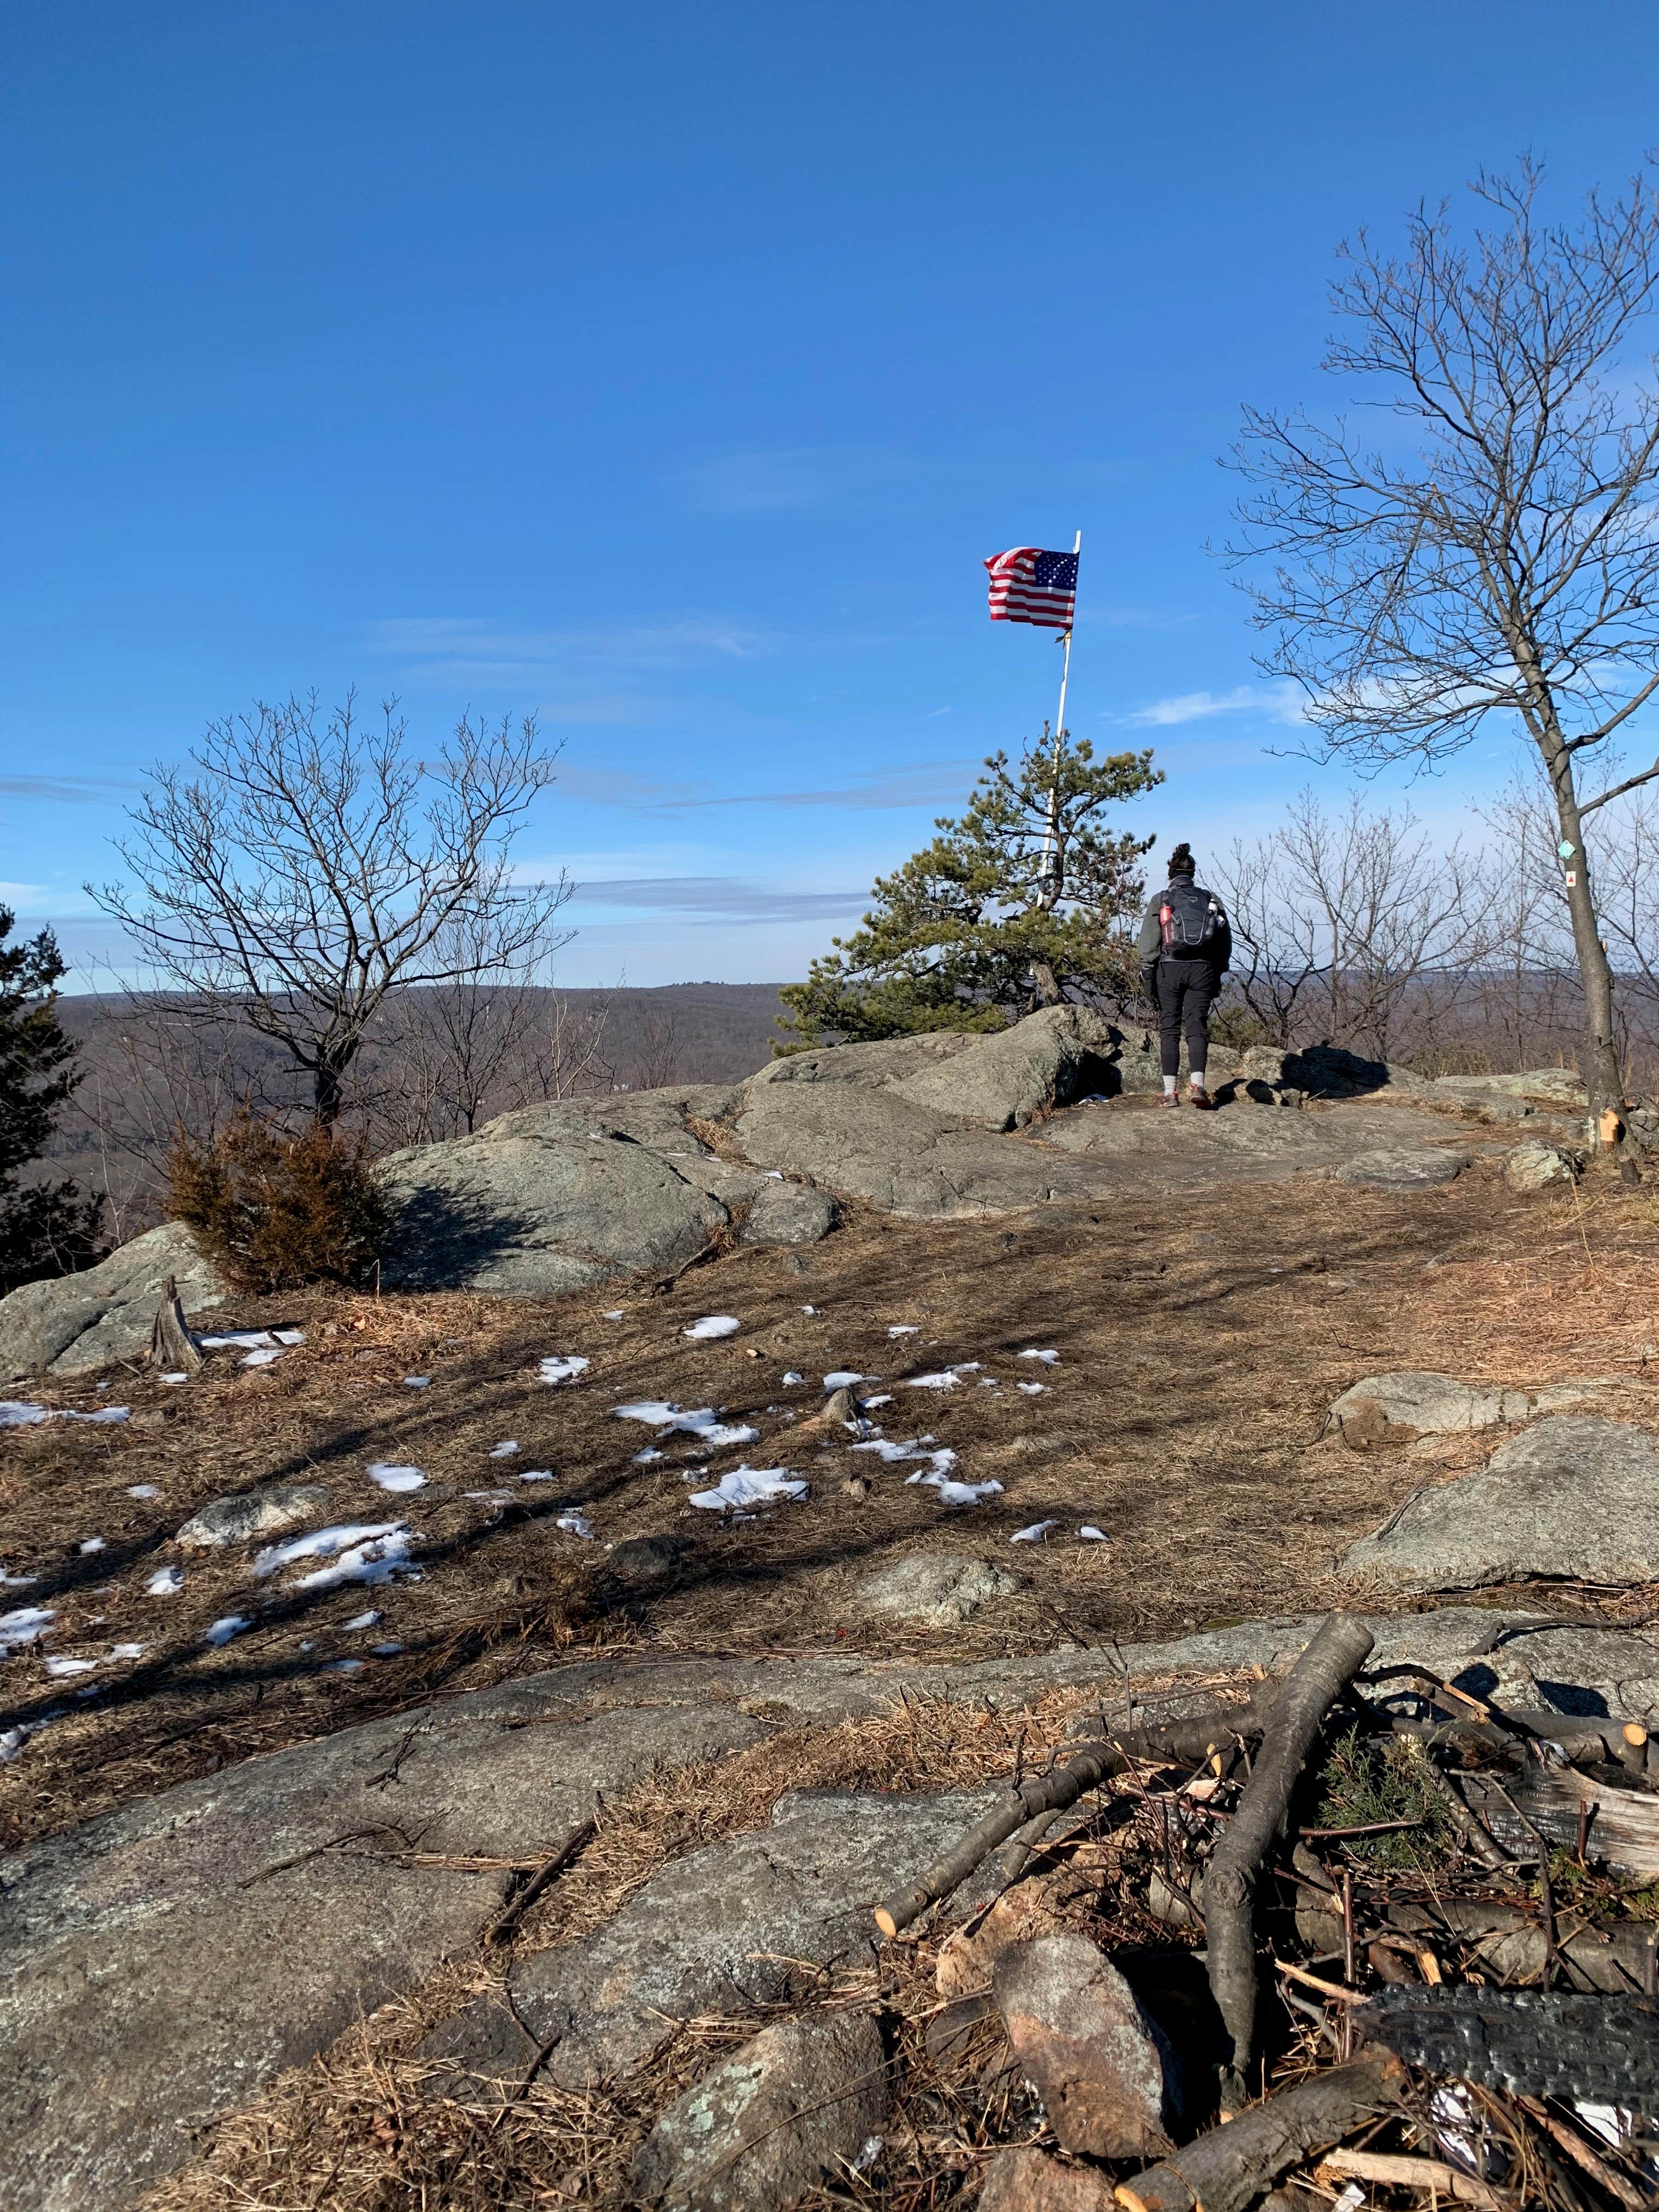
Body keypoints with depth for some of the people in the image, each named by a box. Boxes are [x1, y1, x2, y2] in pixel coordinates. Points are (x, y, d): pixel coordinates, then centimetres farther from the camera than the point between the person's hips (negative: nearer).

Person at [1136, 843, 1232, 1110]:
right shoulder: (1211, 899, 10)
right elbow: (1225, 943, 12)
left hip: (1169, 968, -1)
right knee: (1197, 1027, 1)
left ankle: (1171, 1091, -1)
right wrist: (1217, 974, 19)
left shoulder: (1161, 900, 2)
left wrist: (1147, 978, 2)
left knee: (1169, 1028, 4)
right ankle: (1198, 1085, -15)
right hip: (1202, 968, 2)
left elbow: (1148, 944, -2)